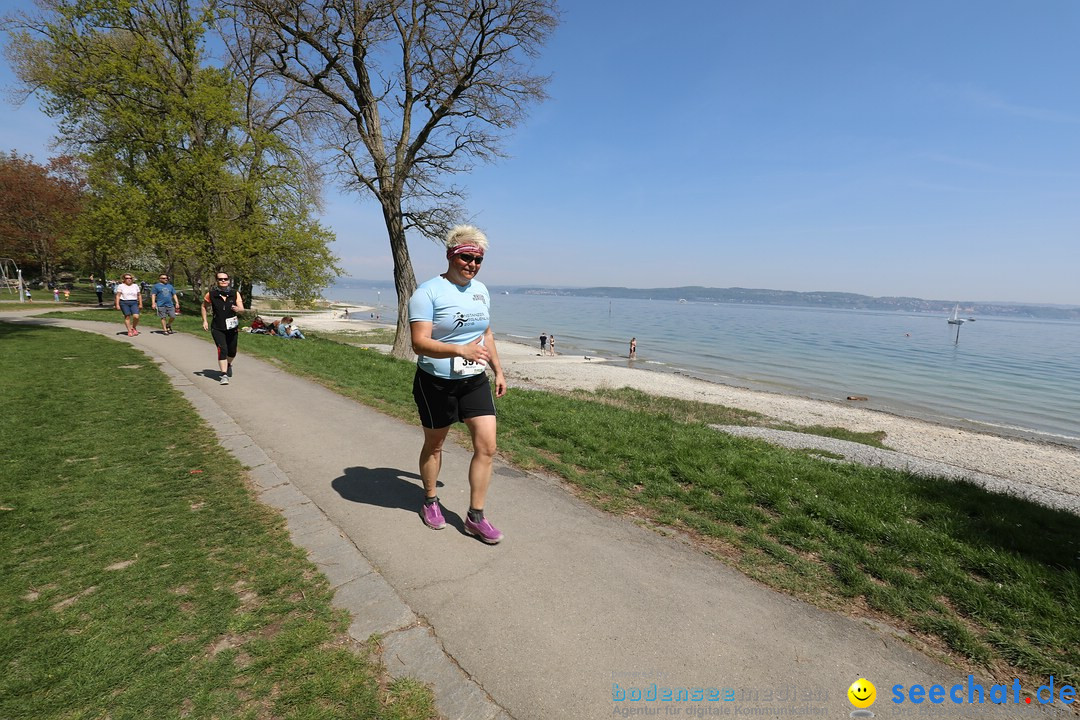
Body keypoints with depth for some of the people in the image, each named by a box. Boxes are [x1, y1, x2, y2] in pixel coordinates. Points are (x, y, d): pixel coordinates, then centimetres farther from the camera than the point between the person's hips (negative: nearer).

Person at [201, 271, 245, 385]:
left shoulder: (235, 293, -5)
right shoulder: (211, 294, -5)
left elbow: (242, 309, -13)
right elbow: (204, 306, 13)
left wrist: (237, 309, -36)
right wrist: (204, 321, 6)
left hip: (232, 327, 2)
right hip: (217, 328, -2)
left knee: (232, 352, 13)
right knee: (222, 349, -16)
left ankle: (229, 365, 45)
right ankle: (224, 375, -11)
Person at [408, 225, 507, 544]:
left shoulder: (481, 290, 8)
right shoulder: (428, 292, -14)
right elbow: (419, 343, -23)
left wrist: (498, 370, 16)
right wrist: (461, 350, -36)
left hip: (475, 380, 5)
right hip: (436, 383, -5)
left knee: (487, 446, -2)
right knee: (434, 445, 13)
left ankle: (476, 517, 13)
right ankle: (430, 501, 38)